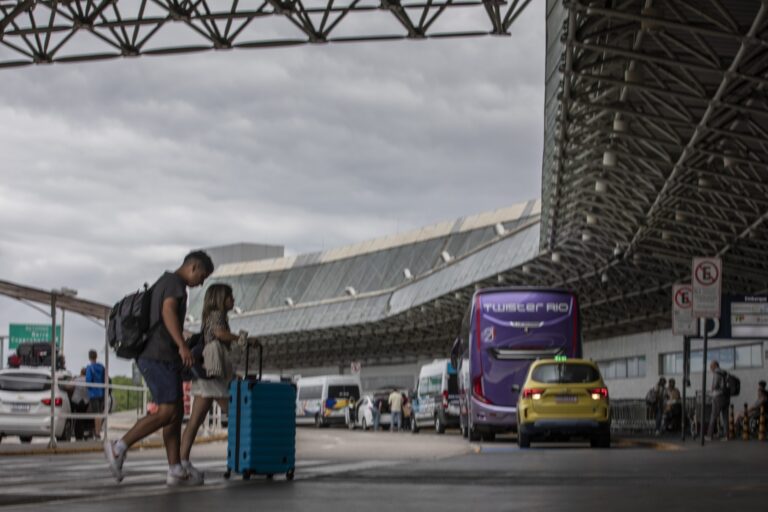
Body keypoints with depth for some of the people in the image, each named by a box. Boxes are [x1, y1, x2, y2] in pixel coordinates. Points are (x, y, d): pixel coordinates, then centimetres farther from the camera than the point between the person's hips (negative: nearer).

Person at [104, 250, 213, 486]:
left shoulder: (162, 284, 25)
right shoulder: (175, 282, -6)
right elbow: (168, 311, -24)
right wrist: (182, 345, -34)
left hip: (152, 358, 11)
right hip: (161, 357, -11)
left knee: (177, 413, 7)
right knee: (167, 413, -15)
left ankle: (176, 471, 4)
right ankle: (119, 447, -14)